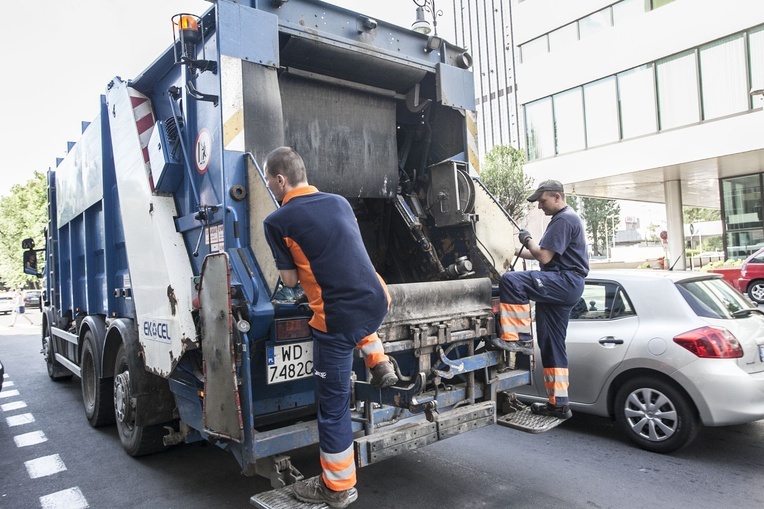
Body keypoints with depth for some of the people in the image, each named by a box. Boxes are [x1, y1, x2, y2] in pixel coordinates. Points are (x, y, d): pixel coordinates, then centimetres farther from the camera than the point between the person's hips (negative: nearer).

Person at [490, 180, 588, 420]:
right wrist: (518, 250, 22)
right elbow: (546, 255, 30)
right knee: (552, 346, 10)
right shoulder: (563, 219, 24)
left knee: (510, 281, -28)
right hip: (561, 289, 11)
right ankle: (558, 404, 16)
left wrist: (528, 240, 0)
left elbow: (544, 257, -16)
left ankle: (519, 338, -22)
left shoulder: (564, 219, -9)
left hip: (565, 282, -11)